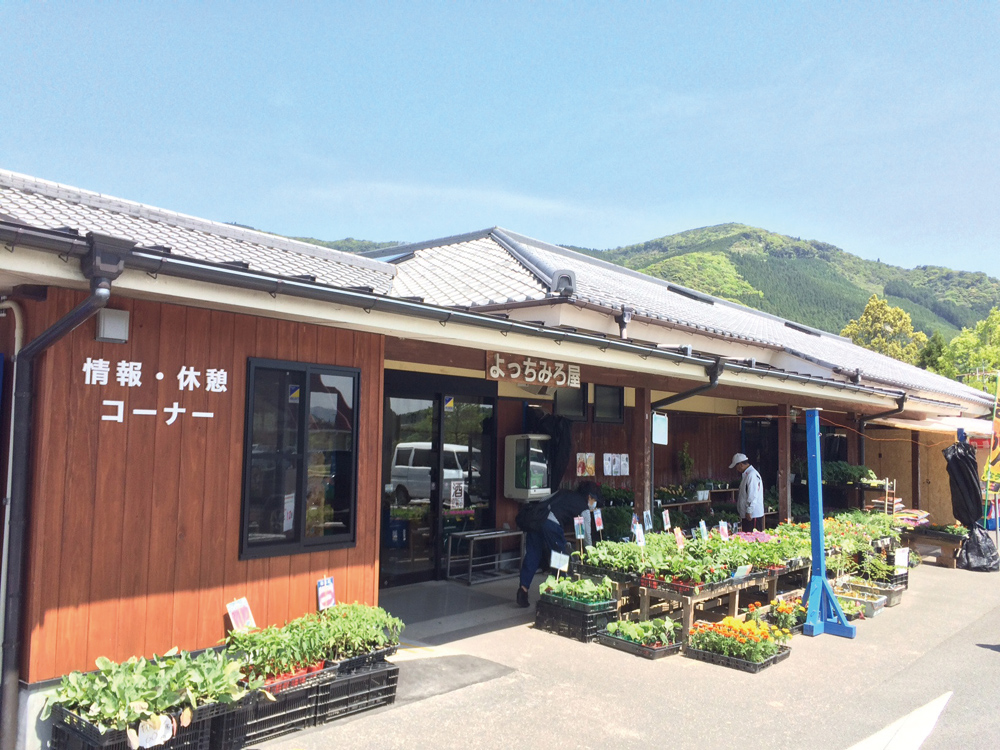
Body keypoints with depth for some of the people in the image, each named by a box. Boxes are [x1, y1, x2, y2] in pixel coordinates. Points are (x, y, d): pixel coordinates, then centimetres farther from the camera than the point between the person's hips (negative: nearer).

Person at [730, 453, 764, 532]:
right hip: (747, 514, 10)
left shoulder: (752, 474, -17)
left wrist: (749, 512, -20)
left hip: (752, 515, -10)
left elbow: (753, 496, -21)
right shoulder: (747, 474, 15)